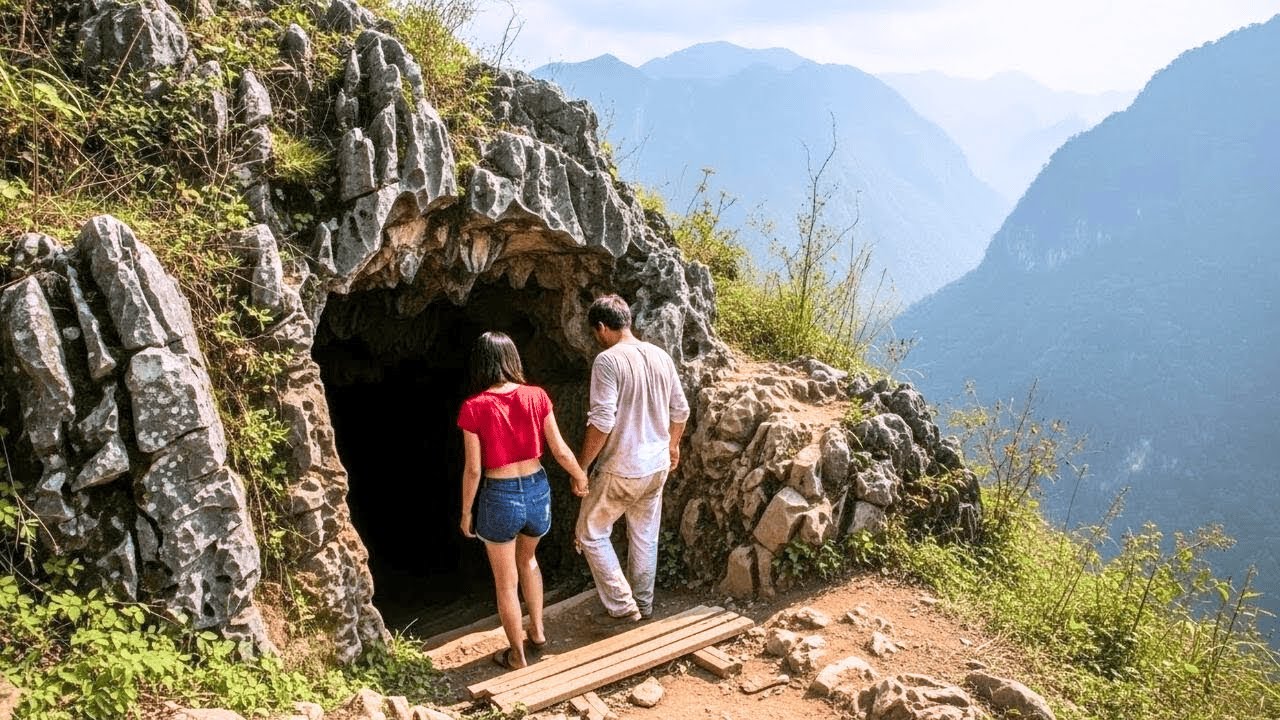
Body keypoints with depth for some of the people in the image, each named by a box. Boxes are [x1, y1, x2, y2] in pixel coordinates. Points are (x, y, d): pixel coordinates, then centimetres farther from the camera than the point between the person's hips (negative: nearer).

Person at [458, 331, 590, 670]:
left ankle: (517, 655, 29)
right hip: (537, 491, 3)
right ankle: (538, 631, 34)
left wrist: (466, 512, 3)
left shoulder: (474, 408, -14)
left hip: (499, 498, -3)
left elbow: (473, 469, -11)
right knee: (527, 559, 32)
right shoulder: (536, 396, -8)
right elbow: (560, 451, -4)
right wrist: (580, 476, 15)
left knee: (506, 583, 16)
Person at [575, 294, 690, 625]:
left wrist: (581, 466, -13)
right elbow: (680, 410, 11)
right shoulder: (661, 356, 3)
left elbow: (602, 422, -23)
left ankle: (622, 607, 10)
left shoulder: (608, 360, -18)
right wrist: (672, 446, 26)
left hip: (620, 471, -7)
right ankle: (643, 604, 30)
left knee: (590, 534, 10)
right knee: (645, 536, 19)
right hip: (657, 466, 7)